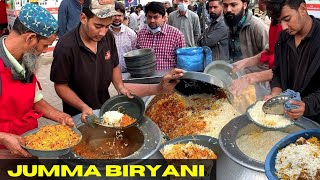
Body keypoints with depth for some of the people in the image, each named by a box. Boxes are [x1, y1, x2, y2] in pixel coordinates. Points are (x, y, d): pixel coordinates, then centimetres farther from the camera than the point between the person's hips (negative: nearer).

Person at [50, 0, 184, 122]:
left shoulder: (108, 37, -10)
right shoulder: (65, 47, -25)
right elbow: (61, 86, -16)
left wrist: (120, 86, -10)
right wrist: (83, 107, -25)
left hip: (105, 107, 5)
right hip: (78, 115, -4)